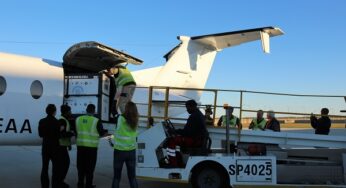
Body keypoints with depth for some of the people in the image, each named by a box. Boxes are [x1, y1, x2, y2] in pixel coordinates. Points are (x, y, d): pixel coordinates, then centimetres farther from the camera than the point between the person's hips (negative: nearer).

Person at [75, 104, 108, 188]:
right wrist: (107, 132, 18)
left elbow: (75, 132, 9)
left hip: (80, 145, 3)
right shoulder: (96, 121, -10)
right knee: (90, 166, 7)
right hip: (91, 146, -3)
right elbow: (102, 133, -3)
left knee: (81, 165, 15)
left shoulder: (78, 119, 1)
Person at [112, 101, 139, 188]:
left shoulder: (120, 119, -17)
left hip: (119, 151, -3)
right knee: (132, 176, 12)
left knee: (117, 176, 10)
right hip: (131, 151, 3)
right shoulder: (135, 121, -5)